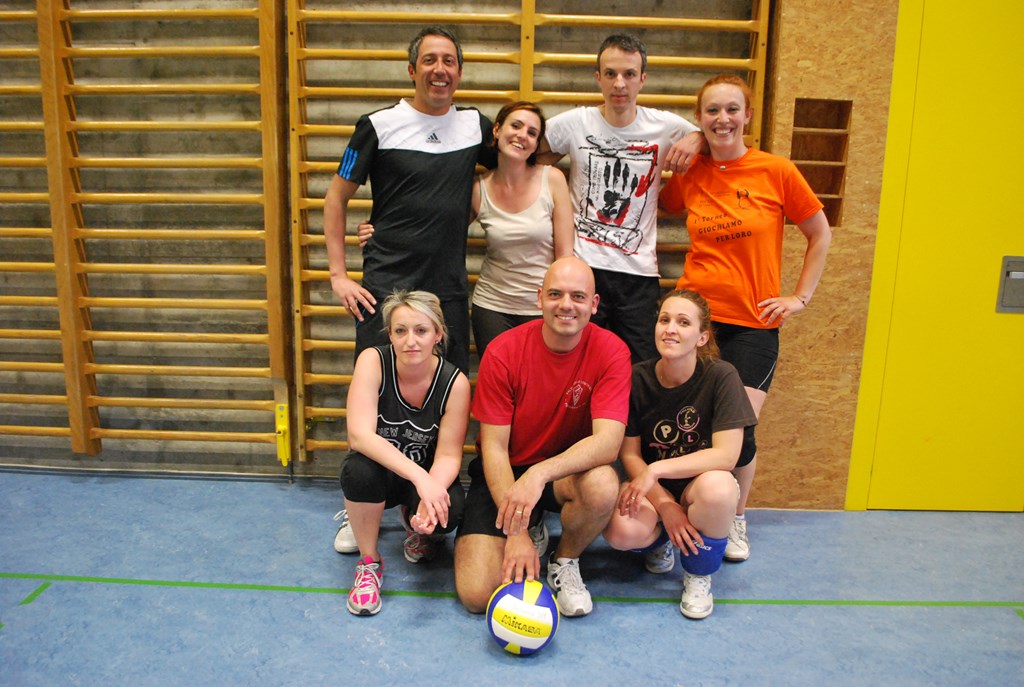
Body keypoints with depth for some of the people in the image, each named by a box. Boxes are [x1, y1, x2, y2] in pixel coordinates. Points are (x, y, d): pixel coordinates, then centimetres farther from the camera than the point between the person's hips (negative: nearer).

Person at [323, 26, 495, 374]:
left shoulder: (475, 124, 8)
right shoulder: (379, 125, -3)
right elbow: (336, 198, 1)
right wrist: (338, 275, -4)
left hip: (451, 292, 3)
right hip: (387, 288, -3)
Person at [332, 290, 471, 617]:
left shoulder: (454, 382, -18)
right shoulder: (373, 361, -22)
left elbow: (448, 455, -16)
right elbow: (360, 435, -32)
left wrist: (431, 492, -38)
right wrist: (420, 477, -42)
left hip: (428, 476, 1)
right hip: (379, 473, 0)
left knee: (448, 511, -32)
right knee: (360, 469, -36)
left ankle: (415, 524, 10)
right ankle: (369, 563, -8)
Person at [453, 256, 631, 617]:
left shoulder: (611, 351, -15)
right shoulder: (503, 351, -16)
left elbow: (608, 441, -24)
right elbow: (494, 446, -14)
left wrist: (540, 473, -41)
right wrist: (516, 532, -20)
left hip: (567, 471, 1)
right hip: (503, 473, 0)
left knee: (603, 485, -36)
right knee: (477, 595, -16)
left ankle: (565, 561, -1)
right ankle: (532, 531, 17)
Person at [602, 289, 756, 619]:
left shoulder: (721, 376, -16)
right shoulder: (637, 378, -11)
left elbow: (726, 455, -22)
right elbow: (629, 454, -7)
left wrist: (656, 469, -28)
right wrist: (665, 505, -18)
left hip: (700, 484, -1)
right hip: (650, 490, 1)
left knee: (717, 487, -38)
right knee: (622, 530, -32)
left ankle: (699, 576, -5)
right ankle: (660, 542, 11)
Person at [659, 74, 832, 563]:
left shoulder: (776, 172, -3)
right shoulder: (687, 175, 3)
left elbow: (820, 235, 8)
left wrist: (800, 296, 4)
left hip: (753, 323, -2)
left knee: (738, 431, -7)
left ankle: (736, 520, 23)